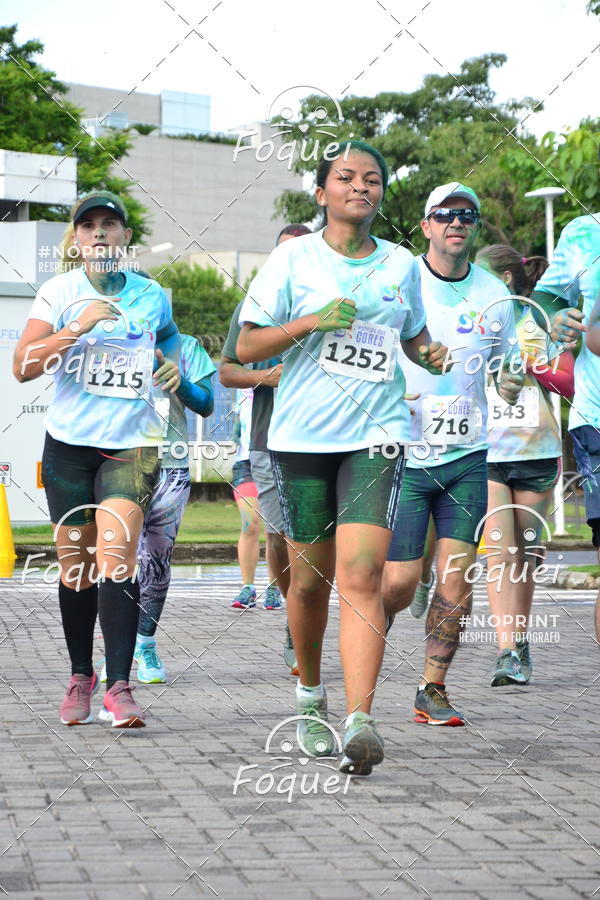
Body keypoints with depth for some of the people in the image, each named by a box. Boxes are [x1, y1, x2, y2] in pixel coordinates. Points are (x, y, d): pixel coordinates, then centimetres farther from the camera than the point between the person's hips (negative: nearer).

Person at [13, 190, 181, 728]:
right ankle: (80, 677, 25)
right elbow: (23, 367, -8)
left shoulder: (153, 296, 7)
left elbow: (168, 342, 29)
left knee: (115, 555, -17)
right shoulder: (59, 292, 1)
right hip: (69, 443, 1)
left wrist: (174, 370, 7)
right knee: (76, 565, 7)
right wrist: (78, 327, -19)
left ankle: (119, 688, -19)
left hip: (132, 444, -1)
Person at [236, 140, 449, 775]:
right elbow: (246, 348, 0)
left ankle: (359, 723, -22)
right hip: (302, 436, 0)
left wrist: (433, 354, 3)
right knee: (310, 578, 8)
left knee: (360, 574, -15)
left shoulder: (400, 264, 10)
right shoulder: (293, 258, 1)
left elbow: (413, 336, 26)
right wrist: (311, 321, -15)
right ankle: (309, 694, 34)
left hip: (375, 435, 1)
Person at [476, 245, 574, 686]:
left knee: (527, 554, 8)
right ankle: (508, 653, -19)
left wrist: (530, 364, -11)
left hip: (537, 451, -1)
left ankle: (520, 642, 23)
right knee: (499, 552, -13)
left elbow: (570, 385, 1)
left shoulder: (541, 322, 4)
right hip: (485, 451, 1)